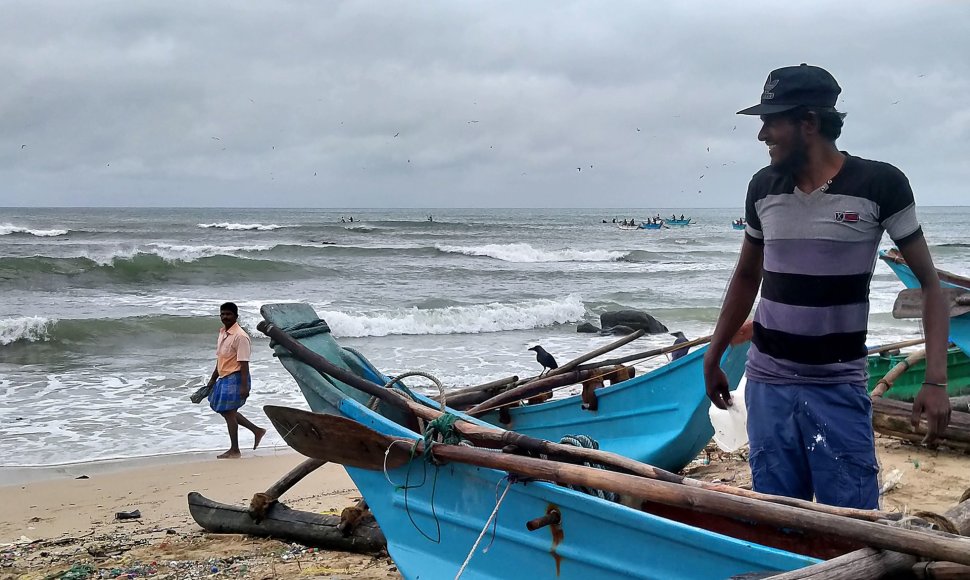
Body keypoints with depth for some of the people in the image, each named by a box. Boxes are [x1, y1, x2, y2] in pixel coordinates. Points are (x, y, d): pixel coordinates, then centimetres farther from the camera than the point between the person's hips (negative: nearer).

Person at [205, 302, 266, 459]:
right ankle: (257, 431, 24)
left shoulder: (240, 336, -17)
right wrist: (213, 379, 22)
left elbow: (244, 363, -20)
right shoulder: (222, 333, 11)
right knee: (224, 410, 14)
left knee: (229, 412, -4)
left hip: (235, 378, -10)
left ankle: (234, 451, 8)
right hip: (224, 378, 10)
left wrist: (244, 386, -24)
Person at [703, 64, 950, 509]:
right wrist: (713, 358, 18)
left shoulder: (879, 184, -9)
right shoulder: (763, 188, 3)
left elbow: (930, 283, -4)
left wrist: (935, 380, -14)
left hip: (840, 389, -3)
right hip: (767, 385, 4)